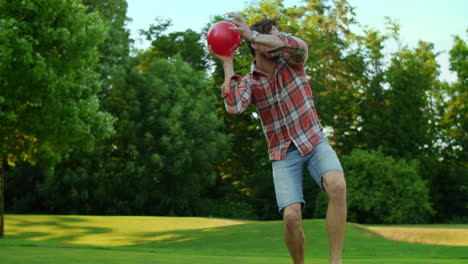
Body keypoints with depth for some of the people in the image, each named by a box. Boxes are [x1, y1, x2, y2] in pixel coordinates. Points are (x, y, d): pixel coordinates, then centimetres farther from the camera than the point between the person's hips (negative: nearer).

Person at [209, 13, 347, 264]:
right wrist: (227, 64, -19)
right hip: (284, 154, 0)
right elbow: (234, 107, -26)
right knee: (291, 216, -19)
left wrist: (252, 35, -30)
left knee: (337, 186, -32)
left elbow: (299, 45, -28)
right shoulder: (248, 83, -3)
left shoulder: (290, 61, -2)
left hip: (315, 142, 0)